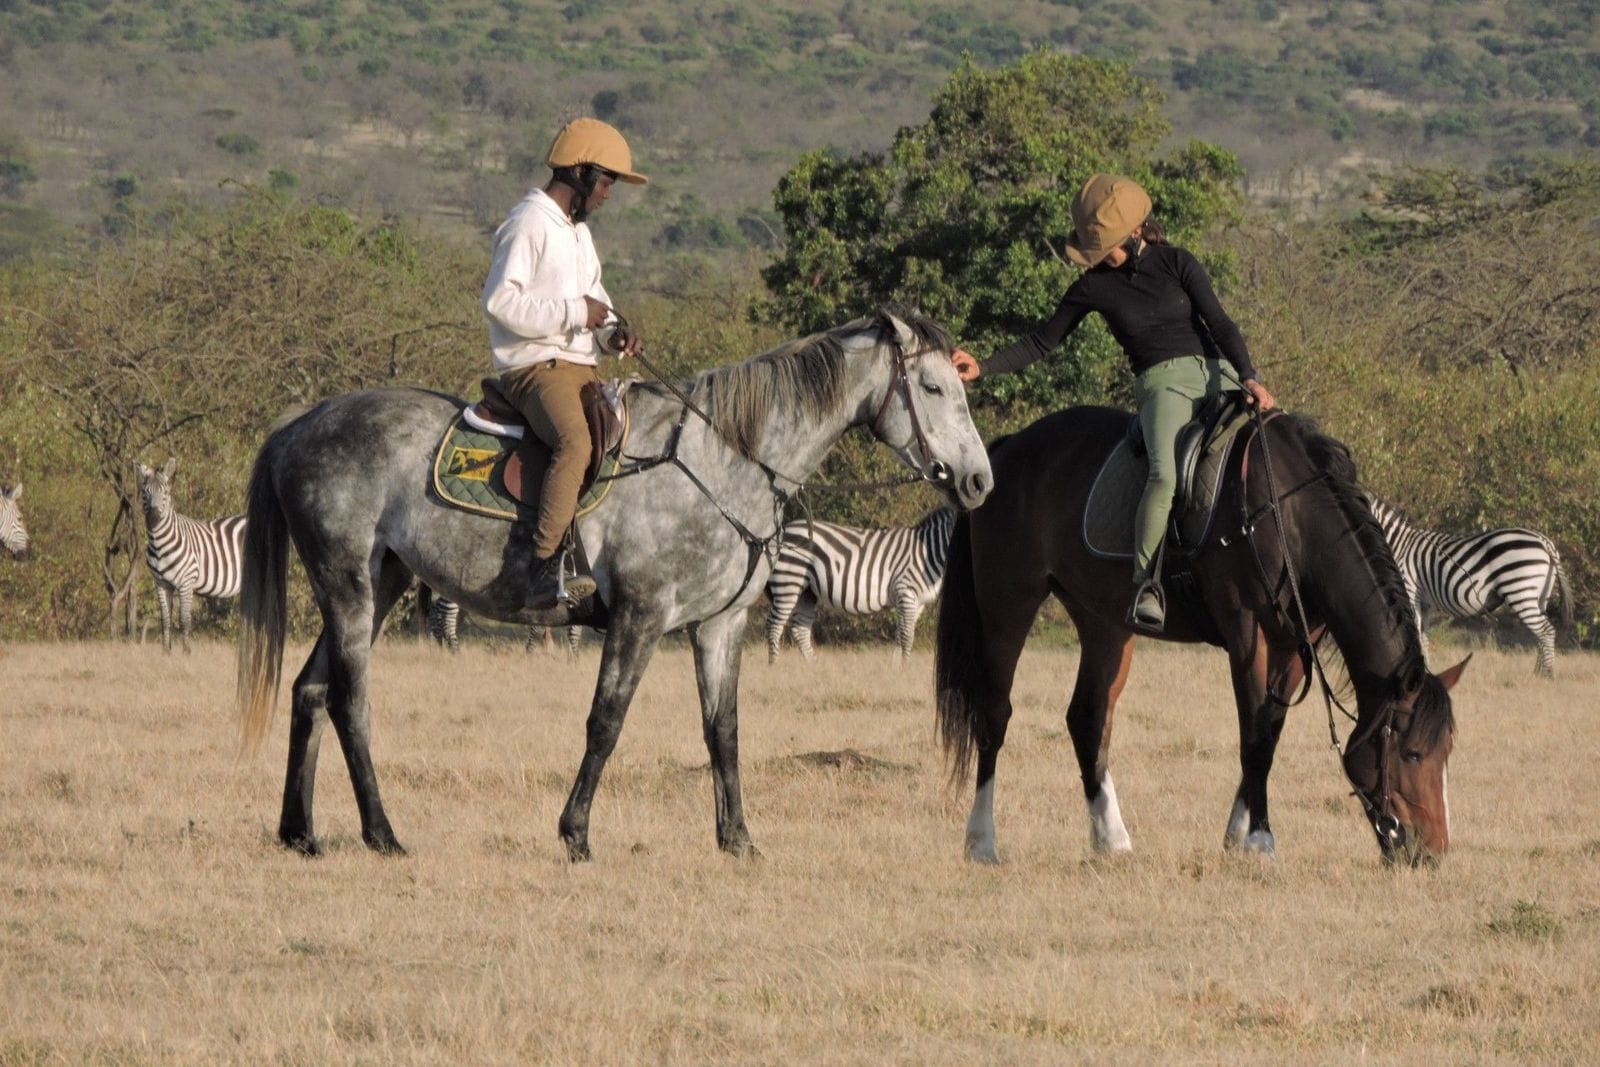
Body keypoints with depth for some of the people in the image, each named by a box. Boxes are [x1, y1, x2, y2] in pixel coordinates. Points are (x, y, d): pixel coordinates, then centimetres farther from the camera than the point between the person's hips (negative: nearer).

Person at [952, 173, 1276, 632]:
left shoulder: (1176, 263, 6)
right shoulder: (1094, 287, 5)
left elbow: (1220, 324, 4)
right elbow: (1043, 342, 12)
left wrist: (1248, 378, -11)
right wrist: (982, 367, 1)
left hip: (1216, 371, 3)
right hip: (1162, 383, -3)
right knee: (1165, 474, -31)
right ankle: (1145, 584, -27)